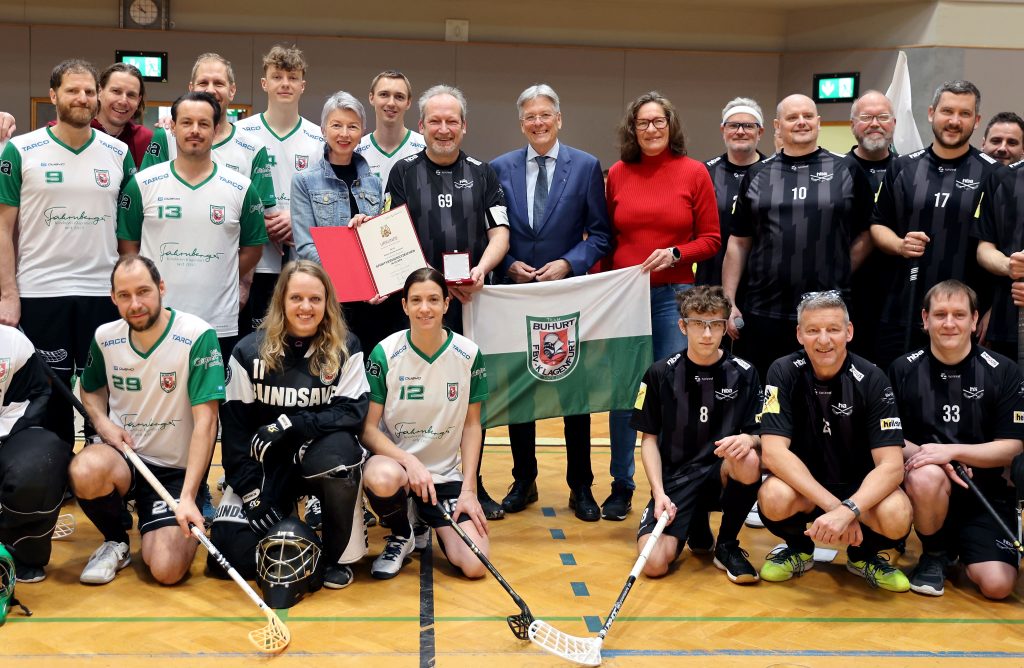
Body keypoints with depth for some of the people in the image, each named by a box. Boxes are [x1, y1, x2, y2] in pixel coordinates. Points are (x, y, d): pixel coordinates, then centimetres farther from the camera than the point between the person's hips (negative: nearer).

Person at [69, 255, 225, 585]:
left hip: (175, 469, -3)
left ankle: (190, 521, 17)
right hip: (121, 456, 3)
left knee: (167, 570, -20)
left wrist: (187, 497, -26)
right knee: (86, 470, -34)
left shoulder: (198, 337, -16)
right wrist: (103, 422, -4)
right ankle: (115, 542, -1)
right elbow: (90, 390, 20)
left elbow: (205, 422, -19)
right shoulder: (105, 338, -1)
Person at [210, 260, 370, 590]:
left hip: (320, 455, -1)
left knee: (339, 448, -37)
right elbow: (234, 426, -5)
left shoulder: (346, 348, -7)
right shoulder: (249, 351, -7)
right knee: (232, 555, -17)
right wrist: (251, 493, -12)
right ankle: (285, 522, 20)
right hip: (264, 463, 1)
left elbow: (353, 411, -15)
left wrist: (289, 424, -27)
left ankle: (339, 555, -12)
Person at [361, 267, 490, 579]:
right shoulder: (385, 353, -10)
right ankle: (401, 537, -3)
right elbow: (368, 428, -9)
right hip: (393, 460, -2)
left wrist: (468, 489, -4)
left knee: (475, 565, -16)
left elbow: (471, 425, 4)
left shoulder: (469, 354, -4)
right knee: (383, 477, -41)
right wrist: (410, 462, -25)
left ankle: (427, 520, 19)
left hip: (445, 474, 2)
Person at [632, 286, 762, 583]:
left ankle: (727, 545, -7)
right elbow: (649, 439, 4)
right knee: (654, 563, -23)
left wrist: (748, 439, -25)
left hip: (721, 473, 1)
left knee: (748, 460, -35)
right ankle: (696, 525, 15)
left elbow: (759, 434, 1)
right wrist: (659, 493, -9)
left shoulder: (743, 374, 1)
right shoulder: (661, 374, 0)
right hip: (674, 478, 0)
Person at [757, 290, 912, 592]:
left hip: (860, 486, 0)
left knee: (897, 516, -32)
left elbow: (891, 464, -19)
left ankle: (863, 554, 6)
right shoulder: (784, 372, -13)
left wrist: (848, 510, -37)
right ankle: (798, 548, 4)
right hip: (802, 484, 0)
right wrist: (833, 506, -31)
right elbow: (773, 451, -22)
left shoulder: (871, 379, -14)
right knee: (774, 498, -34)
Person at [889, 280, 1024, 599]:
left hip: (986, 491, 0)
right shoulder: (904, 369, -1)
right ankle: (935, 552, -4)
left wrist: (950, 451, -19)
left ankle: (961, 549, 18)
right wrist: (924, 457, -21)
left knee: (997, 585, -20)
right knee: (927, 476, -36)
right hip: (930, 487, 0)